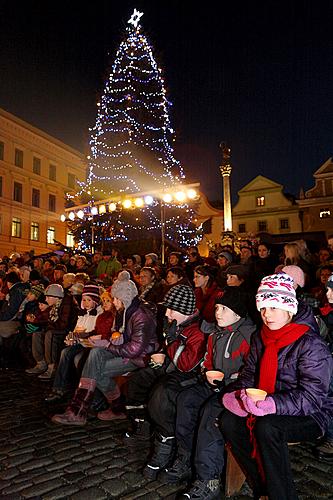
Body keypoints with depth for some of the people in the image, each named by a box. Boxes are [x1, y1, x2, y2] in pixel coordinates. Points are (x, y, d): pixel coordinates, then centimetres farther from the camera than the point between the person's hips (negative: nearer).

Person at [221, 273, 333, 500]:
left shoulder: (310, 343, -17)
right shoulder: (261, 338, 6)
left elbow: (312, 396, -22)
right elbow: (249, 374, 9)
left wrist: (272, 404, -32)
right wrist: (240, 393, -13)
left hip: (312, 415, -6)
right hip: (269, 409, 7)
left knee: (267, 428, -32)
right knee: (229, 421, -13)